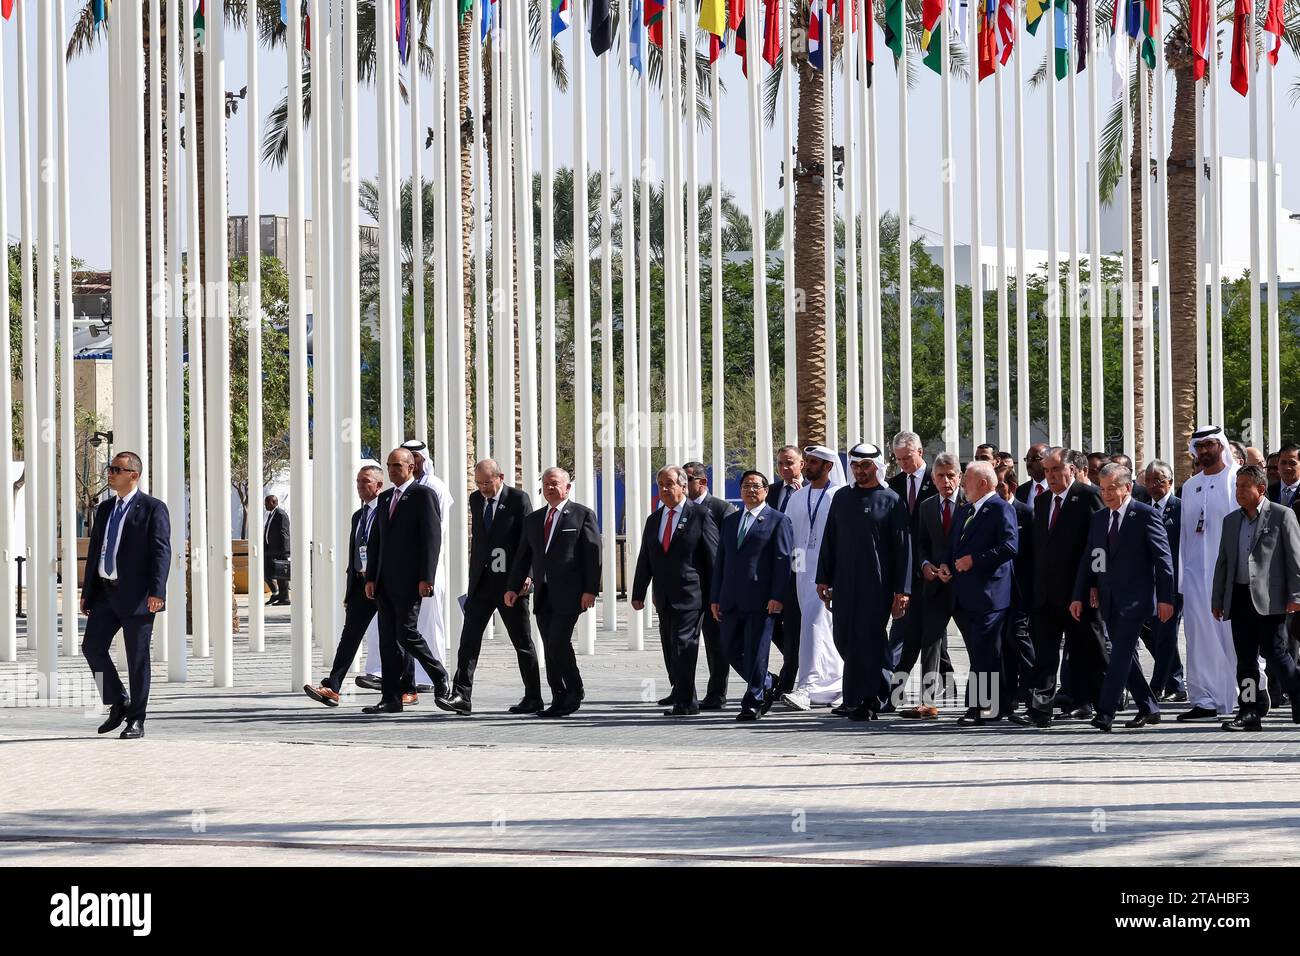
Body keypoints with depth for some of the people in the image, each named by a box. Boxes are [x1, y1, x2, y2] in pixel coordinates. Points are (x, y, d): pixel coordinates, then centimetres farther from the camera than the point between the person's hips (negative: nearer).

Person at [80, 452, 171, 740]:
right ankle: (118, 704, 14)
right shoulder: (104, 508, 16)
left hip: (137, 595, -6)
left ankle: (136, 720, 7)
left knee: (137, 658, -1)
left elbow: (161, 552, -12)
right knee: (92, 646, -2)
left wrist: (156, 592, -22)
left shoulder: (153, 509, -5)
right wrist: (87, 592, 15)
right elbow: (94, 551, 19)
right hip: (105, 592, 6)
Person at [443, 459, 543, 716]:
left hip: (510, 582, -5)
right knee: (469, 637, -8)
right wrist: (474, 575, 16)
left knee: (522, 641, 4)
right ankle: (462, 695, -13)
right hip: (481, 580, 5)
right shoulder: (476, 499, 10)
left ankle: (533, 698, 13)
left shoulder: (518, 499, -6)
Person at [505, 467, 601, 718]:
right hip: (543, 594, 6)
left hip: (569, 594, -6)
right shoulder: (533, 520, 18)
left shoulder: (583, 515, 1)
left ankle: (574, 692, 2)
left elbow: (593, 554, -4)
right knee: (550, 649, 4)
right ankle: (559, 700, 9)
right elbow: (523, 556, 18)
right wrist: (513, 586, 6)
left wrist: (590, 590, -11)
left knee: (558, 642, -15)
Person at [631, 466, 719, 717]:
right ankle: (685, 702, 16)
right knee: (670, 649, 7)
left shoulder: (700, 515, -3)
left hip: (690, 595, -6)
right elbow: (644, 561, 18)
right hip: (664, 599, 6)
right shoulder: (653, 520, 16)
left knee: (683, 646, -12)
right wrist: (638, 594, 13)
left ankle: (685, 703, -10)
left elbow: (713, 556, -4)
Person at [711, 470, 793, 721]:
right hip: (732, 600, 6)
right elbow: (720, 561, 18)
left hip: (761, 600, -6)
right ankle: (767, 684, 27)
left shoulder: (777, 520, 0)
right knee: (732, 649, 8)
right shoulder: (730, 521, 18)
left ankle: (752, 702, 3)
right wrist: (715, 597, 11)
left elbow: (783, 560, -7)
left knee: (756, 652, -5)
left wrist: (777, 597, -15)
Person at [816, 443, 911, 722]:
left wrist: (901, 590, -9)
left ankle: (860, 701, 0)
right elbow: (829, 540, 14)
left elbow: (902, 547, -3)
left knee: (867, 638, -5)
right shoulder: (841, 497, 12)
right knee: (844, 638, 5)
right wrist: (823, 578, 7)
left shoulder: (891, 500, -1)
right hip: (844, 581, 5)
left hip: (876, 583, -5)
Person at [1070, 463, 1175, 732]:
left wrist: (1165, 598, -10)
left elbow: (1163, 558, -7)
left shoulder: (1145, 515, -6)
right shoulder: (1099, 518, 13)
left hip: (1135, 597, -7)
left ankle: (1106, 711, -17)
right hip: (1108, 598, 7)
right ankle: (1148, 709, 19)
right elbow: (1089, 559, 14)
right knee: (1125, 655, 9)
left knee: (1121, 652, -13)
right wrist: (1079, 596, 6)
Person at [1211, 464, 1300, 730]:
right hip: (1240, 597, 5)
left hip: (1269, 599, -5)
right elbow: (1222, 563, 18)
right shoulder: (1231, 521, 16)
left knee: (1274, 651, -5)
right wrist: (1217, 599, 14)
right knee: (1245, 657, 4)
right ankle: (1250, 711, 6)